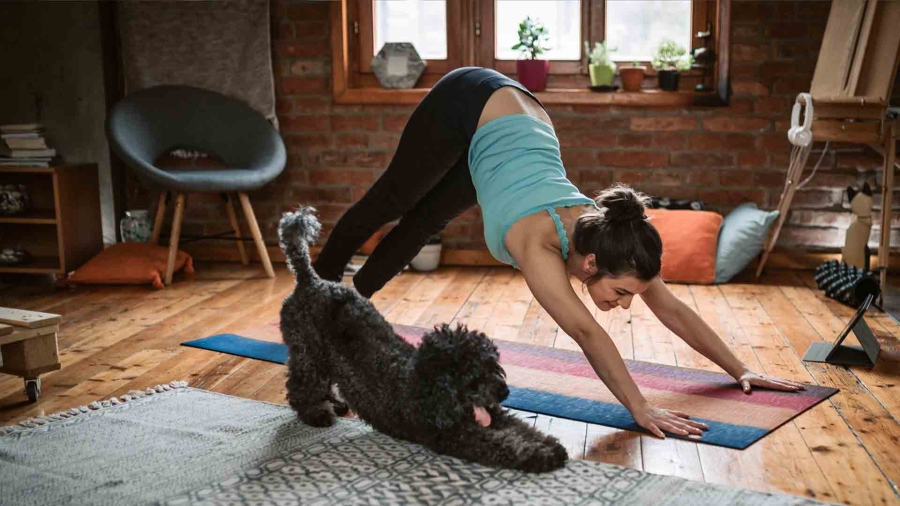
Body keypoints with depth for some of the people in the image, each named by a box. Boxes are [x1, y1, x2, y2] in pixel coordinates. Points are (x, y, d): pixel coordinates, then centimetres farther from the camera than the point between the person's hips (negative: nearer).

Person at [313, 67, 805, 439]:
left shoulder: (605, 234, -25)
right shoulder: (538, 242, -41)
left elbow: (673, 309, -18)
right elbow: (586, 332, -50)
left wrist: (740, 370, -18)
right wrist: (639, 409, -56)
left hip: (516, 115, 5)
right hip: (468, 106, -5)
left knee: (426, 222, 21)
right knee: (390, 201, 17)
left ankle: (351, 300, 44)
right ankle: (318, 291, 44)